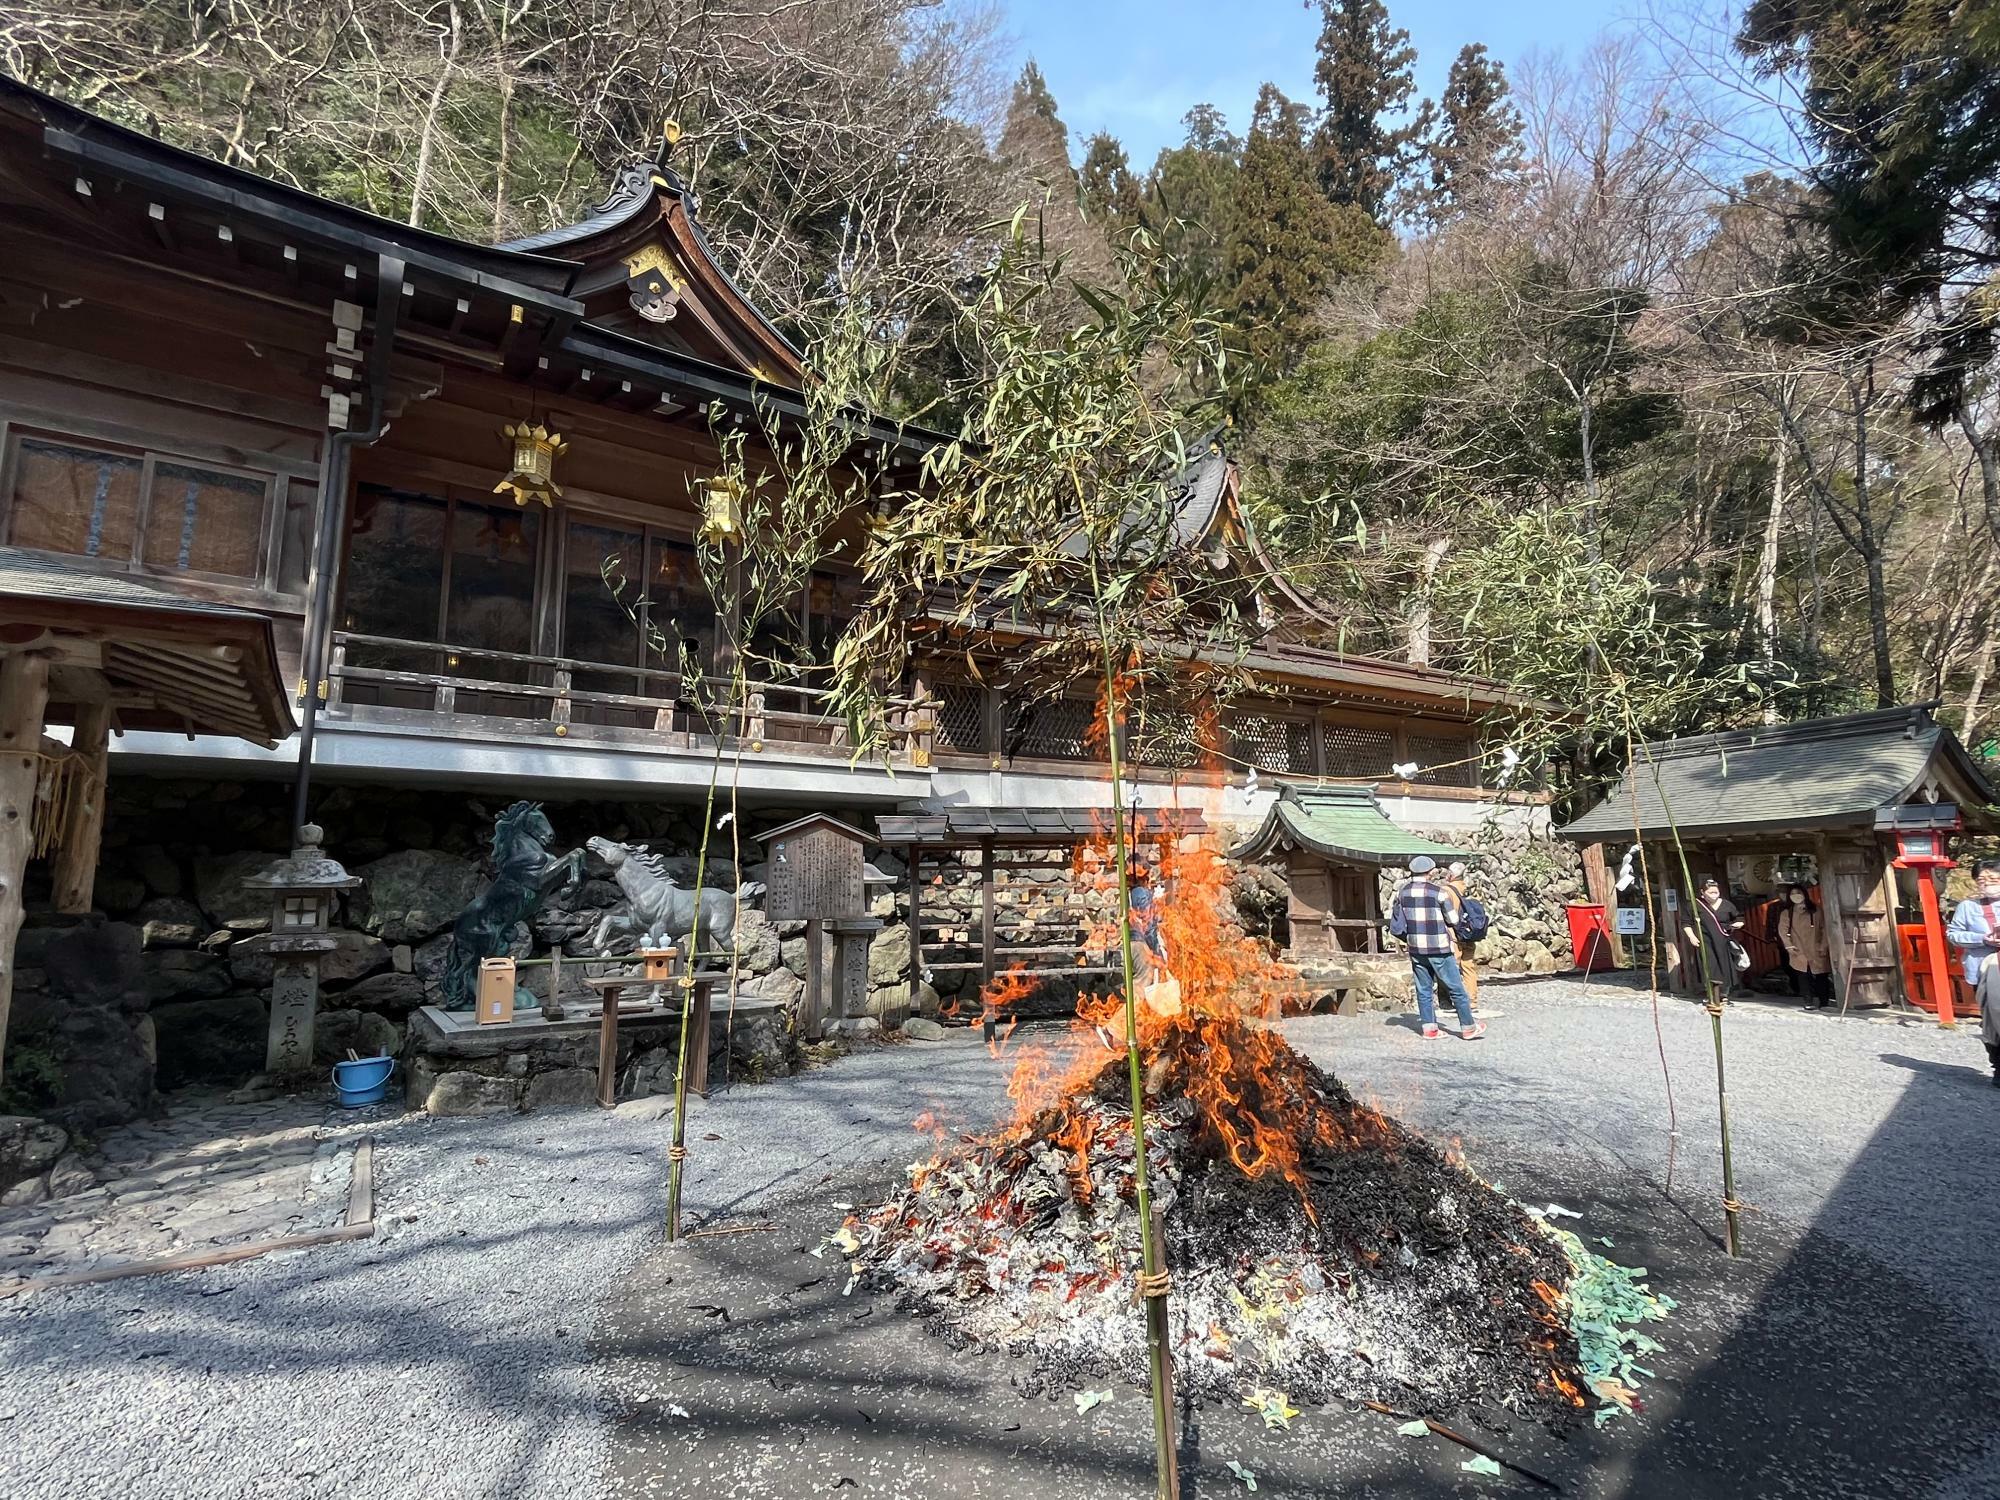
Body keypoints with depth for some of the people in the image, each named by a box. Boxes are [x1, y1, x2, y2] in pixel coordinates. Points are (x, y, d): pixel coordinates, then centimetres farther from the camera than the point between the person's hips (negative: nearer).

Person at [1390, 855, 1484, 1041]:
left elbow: (1396, 924, 5)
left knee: (1424, 989, 11)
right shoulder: (1439, 891, -11)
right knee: (1456, 989, 8)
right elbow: (1453, 921, -4)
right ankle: (1468, 1027, 16)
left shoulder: (1402, 891, 2)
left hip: (1415, 949, 4)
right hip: (1439, 948, -4)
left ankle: (1429, 1028, 12)